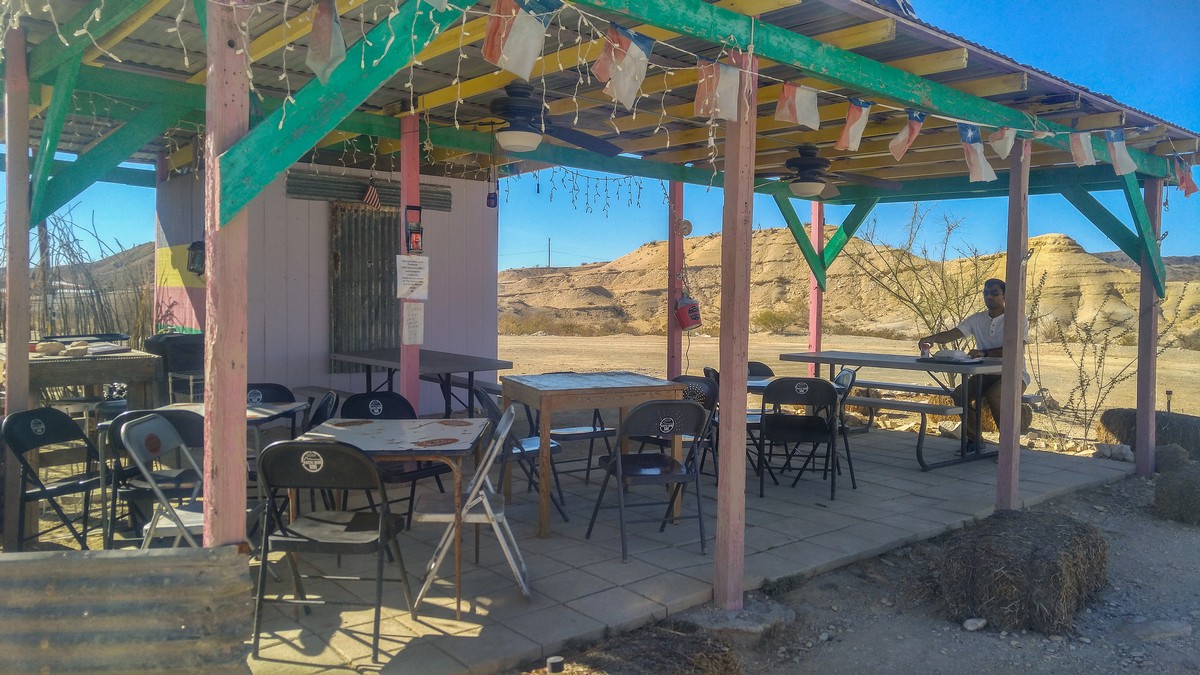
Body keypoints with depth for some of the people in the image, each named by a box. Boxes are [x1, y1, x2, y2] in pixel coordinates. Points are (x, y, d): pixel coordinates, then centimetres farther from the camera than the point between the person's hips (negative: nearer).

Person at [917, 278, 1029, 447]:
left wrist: (984, 352, -31)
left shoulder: (1016, 319, -5)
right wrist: (930, 338, -29)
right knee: (959, 394, -22)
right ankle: (974, 439, -4)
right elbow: (951, 334, -7)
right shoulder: (977, 319, 8)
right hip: (985, 374, 5)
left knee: (993, 395, -35)